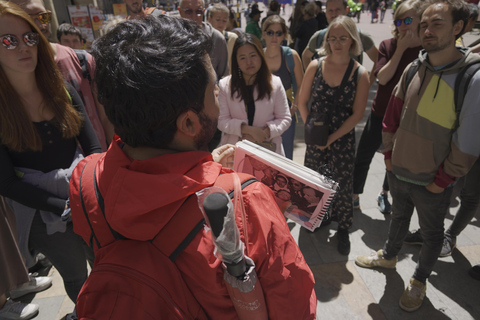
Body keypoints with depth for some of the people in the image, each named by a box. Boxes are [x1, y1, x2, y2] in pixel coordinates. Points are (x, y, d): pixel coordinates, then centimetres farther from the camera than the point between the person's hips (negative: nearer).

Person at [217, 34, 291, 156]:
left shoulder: (275, 83, 3)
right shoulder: (225, 85, 1)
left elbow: (285, 119, 4)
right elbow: (221, 121, -3)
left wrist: (266, 132, -13)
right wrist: (248, 129, -17)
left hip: (268, 149, 1)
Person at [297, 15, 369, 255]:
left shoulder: (360, 74, -7)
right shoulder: (315, 66, -3)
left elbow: (357, 114, -9)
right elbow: (302, 101, 2)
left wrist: (332, 137, -15)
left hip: (343, 139, -1)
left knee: (342, 184, 7)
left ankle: (343, 228, 28)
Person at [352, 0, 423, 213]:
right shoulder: (388, 46, -4)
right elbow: (382, 78, -18)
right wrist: (400, 49, -20)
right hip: (381, 113, 0)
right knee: (363, 156, 4)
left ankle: (384, 194, 40)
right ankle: (354, 196, 23)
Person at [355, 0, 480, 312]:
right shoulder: (414, 69, -3)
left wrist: (443, 179, -12)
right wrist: (389, 153, 6)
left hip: (432, 184, -4)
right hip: (398, 171, 5)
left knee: (432, 233, 18)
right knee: (399, 216, 27)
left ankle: (420, 280, 42)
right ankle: (389, 256, 52)